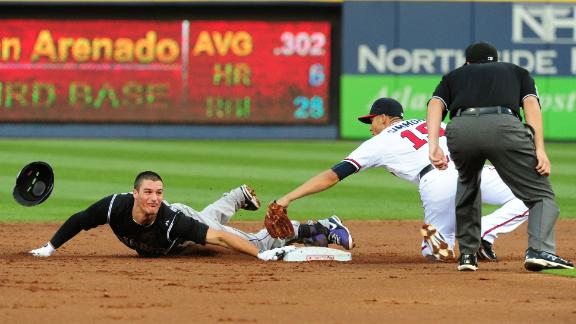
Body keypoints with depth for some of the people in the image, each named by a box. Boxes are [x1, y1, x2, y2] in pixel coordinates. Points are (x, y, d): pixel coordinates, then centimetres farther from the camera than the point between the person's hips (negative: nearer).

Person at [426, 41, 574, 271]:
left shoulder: (454, 75, 36)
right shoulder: (516, 71, 35)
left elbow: (436, 103, 14)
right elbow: (531, 102, 14)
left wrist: (433, 145, 1)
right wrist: (540, 149, 3)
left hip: (460, 130, 2)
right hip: (503, 126, -2)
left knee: (467, 184, 32)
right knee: (540, 194, 6)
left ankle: (467, 253, 25)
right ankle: (539, 250, -18)